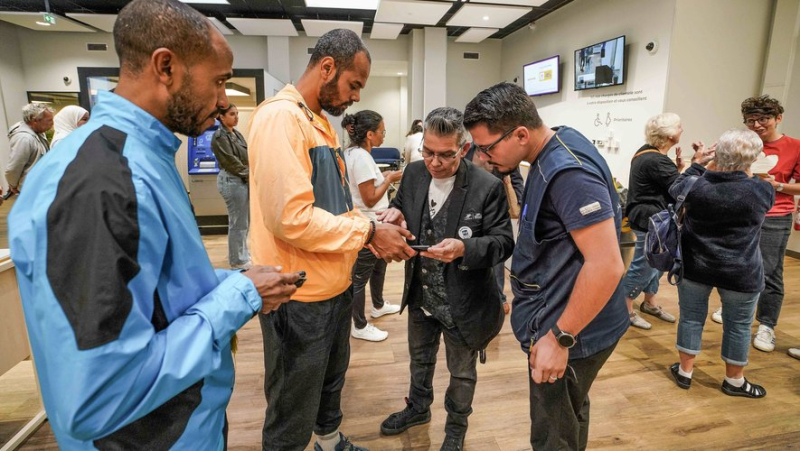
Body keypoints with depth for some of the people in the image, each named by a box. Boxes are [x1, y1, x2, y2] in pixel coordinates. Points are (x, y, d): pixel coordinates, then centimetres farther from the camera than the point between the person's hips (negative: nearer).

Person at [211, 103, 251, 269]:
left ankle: (242, 253, 29)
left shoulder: (236, 134, 15)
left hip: (242, 180, 9)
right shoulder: (219, 136, -11)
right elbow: (231, 162, -16)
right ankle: (238, 260, 8)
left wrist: (250, 175, 2)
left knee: (245, 221, 16)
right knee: (238, 223, -4)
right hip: (231, 181, -9)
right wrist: (249, 175, -11)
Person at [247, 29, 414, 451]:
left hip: (334, 287, 10)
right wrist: (368, 233, -19)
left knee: (331, 380, 30)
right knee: (292, 416, 12)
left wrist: (374, 228, 0)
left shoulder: (321, 123, 11)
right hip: (299, 297, -9)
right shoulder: (279, 116, -19)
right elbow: (291, 217, -28)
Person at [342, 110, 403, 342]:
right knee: (361, 275, 3)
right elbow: (370, 199, -22)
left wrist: (383, 177, 7)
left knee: (380, 264, 26)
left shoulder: (355, 152, 8)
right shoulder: (361, 157, -23)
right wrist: (389, 180, -12)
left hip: (370, 224, 11)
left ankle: (378, 305, 46)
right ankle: (359, 327, 20)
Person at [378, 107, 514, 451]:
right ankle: (418, 407, 57)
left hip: (462, 302, -4)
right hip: (420, 296, 5)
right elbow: (400, 206, 8)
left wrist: (465, 249, -36)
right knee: (420, 358, 29)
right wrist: (395, 214, -16)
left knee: (462, 372, 21)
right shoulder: (414, 174, -7)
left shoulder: (487, 187, -22)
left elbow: (503, 242, -18)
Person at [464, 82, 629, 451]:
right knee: (570, 420, 29)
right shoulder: (555, 149, 5)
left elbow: (606, 265, -29)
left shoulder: (568, 172, -26)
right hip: (560, 322, 10)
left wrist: (559, 337, -24)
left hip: (569, 334, -9)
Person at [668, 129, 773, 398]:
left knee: (691, 318, 14)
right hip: (741, 273, -1)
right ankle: (734, 381, 31)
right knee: (738, 326, 14)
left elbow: (675, 189, 11)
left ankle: (684, 372, 26)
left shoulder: (694, 186, -10)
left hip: (694, 266, 1)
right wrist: (744, 175, 21)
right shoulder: (762, 191, -13)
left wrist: (697, 165, 20)